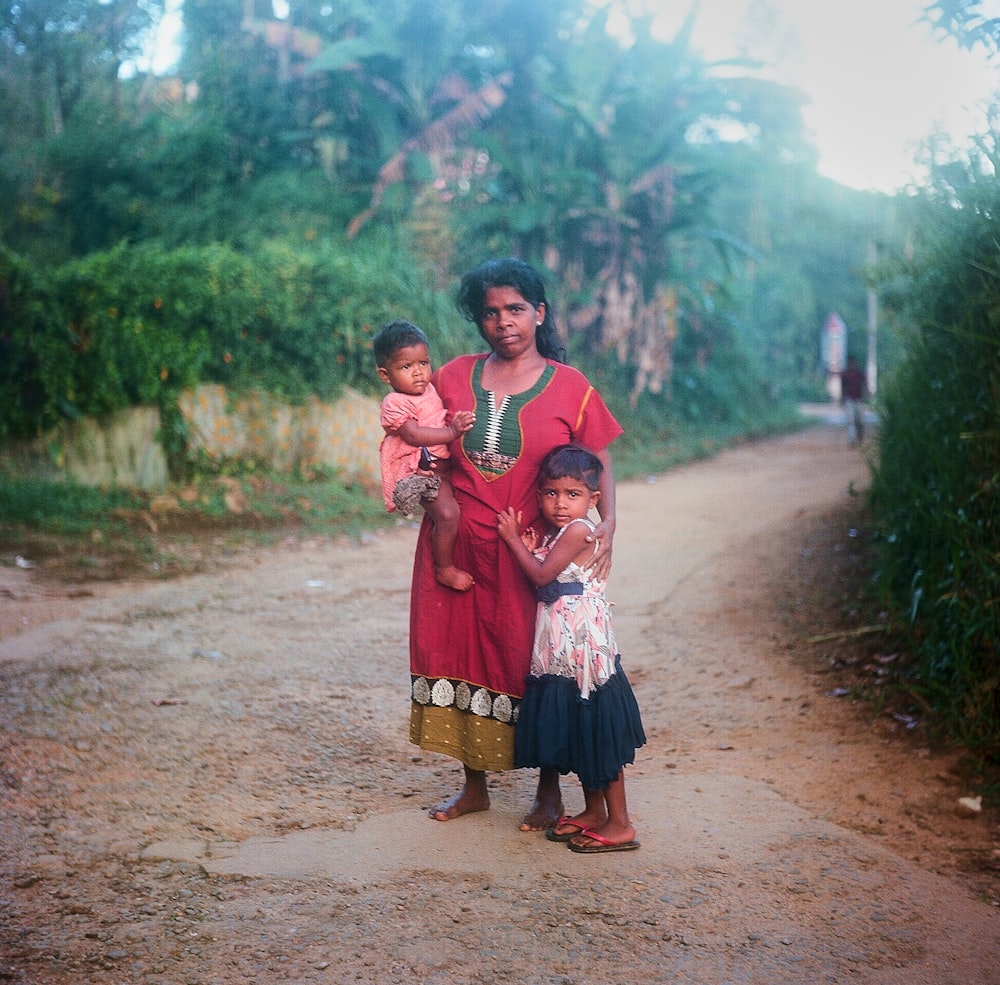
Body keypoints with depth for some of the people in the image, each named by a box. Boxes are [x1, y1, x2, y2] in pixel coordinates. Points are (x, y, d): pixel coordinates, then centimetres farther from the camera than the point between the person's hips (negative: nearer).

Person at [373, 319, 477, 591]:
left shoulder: (429, 389, 13)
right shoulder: (395, 403, -14)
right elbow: (414, 435, -26)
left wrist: (456, 419, 6)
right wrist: (452, 432, -27)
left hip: (443, 464, 9)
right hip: (419, 473, -9)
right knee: (447, 513, -23)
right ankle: (444, 569, -6)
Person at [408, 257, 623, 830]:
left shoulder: (570, 387, 0)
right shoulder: (453, 378, 7)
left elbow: (600, 462, 2)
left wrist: (607, 524, -12)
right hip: (456, 545, 3)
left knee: (533, 660, 1)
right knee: (459, 651, 7)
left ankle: (550, 790, 18)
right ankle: (475, 787, 23)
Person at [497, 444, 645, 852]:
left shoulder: (579, 530, -16)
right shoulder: (552, 532, 12)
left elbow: (542, 575, -19)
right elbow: (544, 581, 11)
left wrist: (513, 539, -8)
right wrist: (529, 547, -4)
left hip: (584, 646, -9)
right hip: (560, 650, 9)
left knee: (598, 734, -3)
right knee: (577, 734, 16)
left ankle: (619, 824, 5)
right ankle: (593, 811, 28)